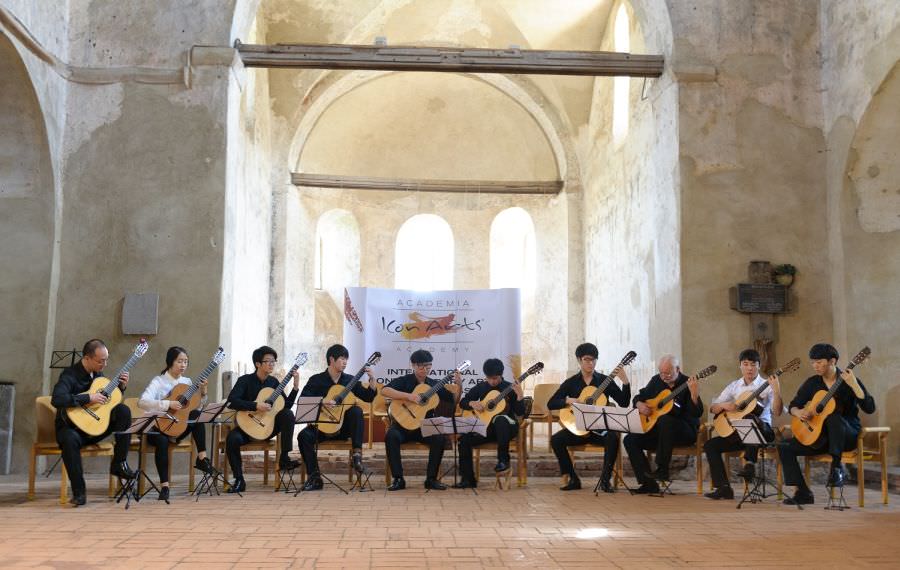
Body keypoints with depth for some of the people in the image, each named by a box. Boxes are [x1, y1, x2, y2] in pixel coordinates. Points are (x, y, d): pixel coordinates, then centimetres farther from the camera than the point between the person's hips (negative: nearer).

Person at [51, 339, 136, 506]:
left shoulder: (97, 374, 6)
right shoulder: (70, 375, -17)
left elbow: (109, 401, 17)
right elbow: (56, 399, -36)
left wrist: (121, 387, -2)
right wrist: (89, 398, -33)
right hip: (71, 427, -6)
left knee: (123, 410, -14)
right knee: (69, 439, -39)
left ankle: (119, 464, -10)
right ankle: (79, 491, -27)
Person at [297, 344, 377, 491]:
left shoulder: (349, 380, 9)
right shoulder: (316, 380, 1)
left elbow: (368, 397, 4)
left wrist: (372, 379, -9)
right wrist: (321, 403, -27)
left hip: (344, 427, 1)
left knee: (356, 411, -29)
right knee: (304, 436, -29)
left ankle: (357, 454, -31)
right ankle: (314, 478, -21)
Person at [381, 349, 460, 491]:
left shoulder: (434, 384, 12)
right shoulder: (404, 381, 1)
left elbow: (454, 401, 10)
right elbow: (384, 391, -17)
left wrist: (458, 386, -8)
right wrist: (408, 396, -25)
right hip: (404, 423, -2)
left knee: (440, 438, -27)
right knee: (391, 436, -32)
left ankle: (431, 479, -15)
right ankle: (398, 479, -23)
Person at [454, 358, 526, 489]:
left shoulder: (510, 388, -2)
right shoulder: (481, 387, 9)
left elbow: (520, 413, -8)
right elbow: (462, 403, 13)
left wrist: (520, 396, -24)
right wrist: (472, 403, -8)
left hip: (507, 428, -4)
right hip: (486, 426, 4)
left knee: (500, 419, -40)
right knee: (464, 438, -21)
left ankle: (503, 460, -25)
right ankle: (468, 479, -14)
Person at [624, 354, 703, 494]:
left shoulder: (687, 384, -10)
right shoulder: (656, 381, 7)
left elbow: (697, 414, -21)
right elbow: (639, 396, 20)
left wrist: (694, 394, -38)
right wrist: (639, 404, -4)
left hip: (685, 431, -6)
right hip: (658, 430, 6)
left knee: (665, 420, -38)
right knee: (630, 440, -14)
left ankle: (663, 470, -27)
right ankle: (649, 484, -15)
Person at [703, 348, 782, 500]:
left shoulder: (766, 385, 2)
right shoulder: (734, 386, 14)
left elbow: (777, 412, -12)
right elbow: (712, 408, 13)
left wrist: (776, 390, -25)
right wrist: (724, 405, -9)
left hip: (761, 431, -5)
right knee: (710, 445, -15)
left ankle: (750, 463, -35)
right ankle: (723, 487, -16)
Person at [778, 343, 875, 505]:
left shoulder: (848, 380, -8)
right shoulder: (812, 383, 5)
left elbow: (870, 408, -19)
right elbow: (793, 405, 12)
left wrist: (854, 385, -31)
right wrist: (798, 412, -12)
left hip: (848, 435, -5)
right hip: (818, 435, 5)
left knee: (833, 416, -38)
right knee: (785, 447, -14)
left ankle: (836, 467, -29)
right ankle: (803, 493, -12)